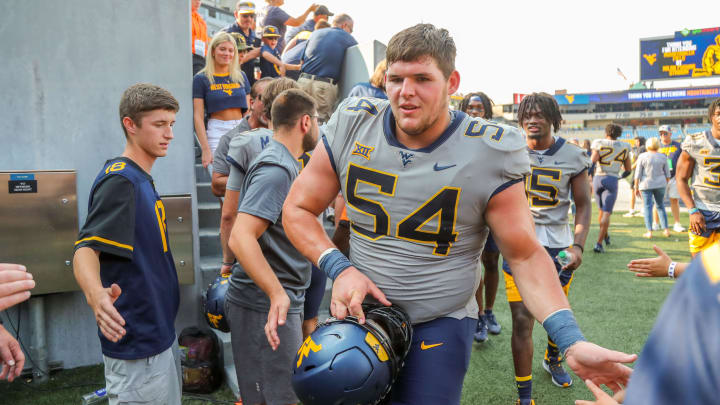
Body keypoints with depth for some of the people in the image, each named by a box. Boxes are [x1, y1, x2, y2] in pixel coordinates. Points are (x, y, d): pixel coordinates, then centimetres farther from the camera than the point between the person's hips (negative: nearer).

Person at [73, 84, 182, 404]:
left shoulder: (141, 179, 11)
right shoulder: (120, 180, -18)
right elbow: (86, 248, -28)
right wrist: (95, 294, -46)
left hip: (158, 331, 10)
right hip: (136, 343, -10)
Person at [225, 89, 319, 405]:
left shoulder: (283, 164, 15)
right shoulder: (276, 168, -18)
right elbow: (241, 237, -29)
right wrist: (277, 293, -35)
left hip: (276, 301, 10)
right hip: (266, 307, -10)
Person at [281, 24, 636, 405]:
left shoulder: (489, 153, -15)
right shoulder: (352, 126, -8)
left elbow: (526, 256, -8)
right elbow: (297, 209, -1)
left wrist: (571, 341, -18)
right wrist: (340, 269, -16)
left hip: (440, 326, -3)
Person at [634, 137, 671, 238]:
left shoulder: (642, 156, -6)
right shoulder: (662, 157, 2)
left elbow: (638, 174, -7)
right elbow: (667, 174, 6)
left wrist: (636, 187, 0)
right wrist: (666, 185, 18)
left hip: (646, 185, -2)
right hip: (660, 184, 3)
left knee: (648, 207, 2)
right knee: (660, 206, 14)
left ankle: (649, 232, -1)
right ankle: (666, 230, 12)